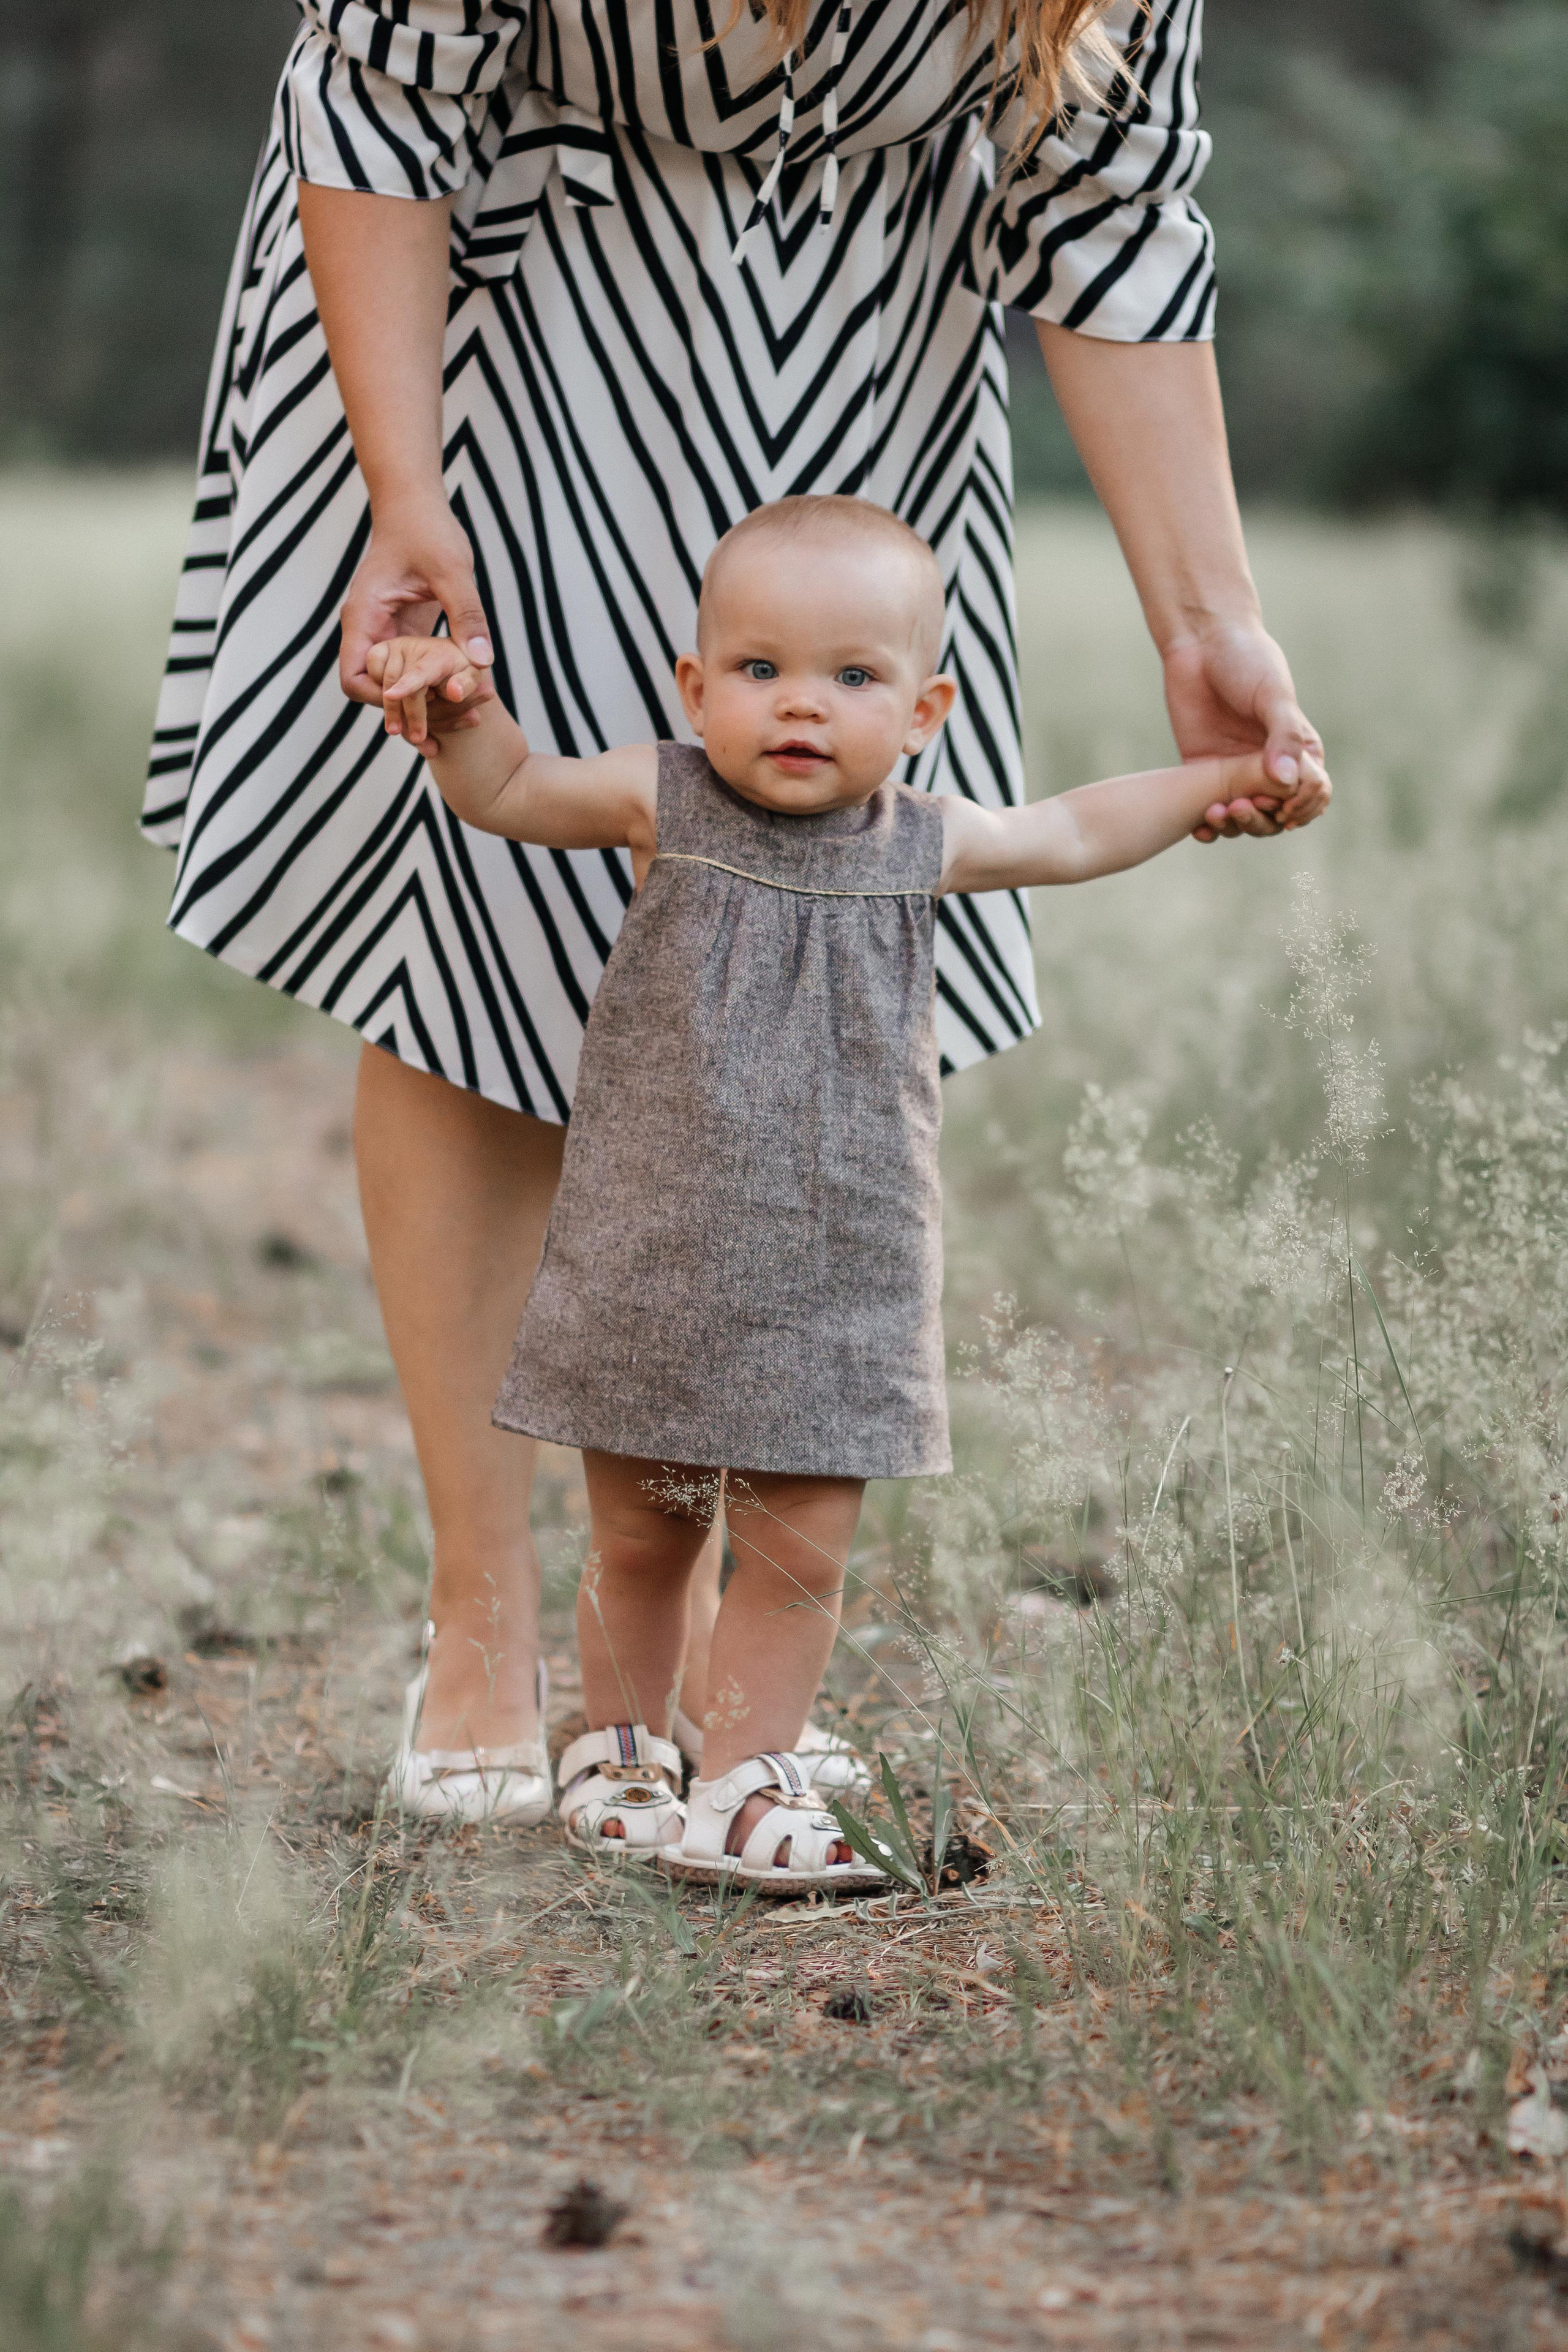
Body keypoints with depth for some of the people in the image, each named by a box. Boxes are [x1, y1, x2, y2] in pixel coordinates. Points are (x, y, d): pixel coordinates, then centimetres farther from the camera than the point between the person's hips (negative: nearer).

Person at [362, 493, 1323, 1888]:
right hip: (651, 1266, -1)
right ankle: (617, 1757, 31)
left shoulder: (925, 847, 2)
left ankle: (745, 1791, 13)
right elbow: (505, 793, 5)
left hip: (836, 1286, 1)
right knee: (640, 1544, 11)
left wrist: (1214, 783, 24)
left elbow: (1073, 836, 21)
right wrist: (462, 711, -15)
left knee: (799, 1558, 1)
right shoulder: (663, 806, -4)